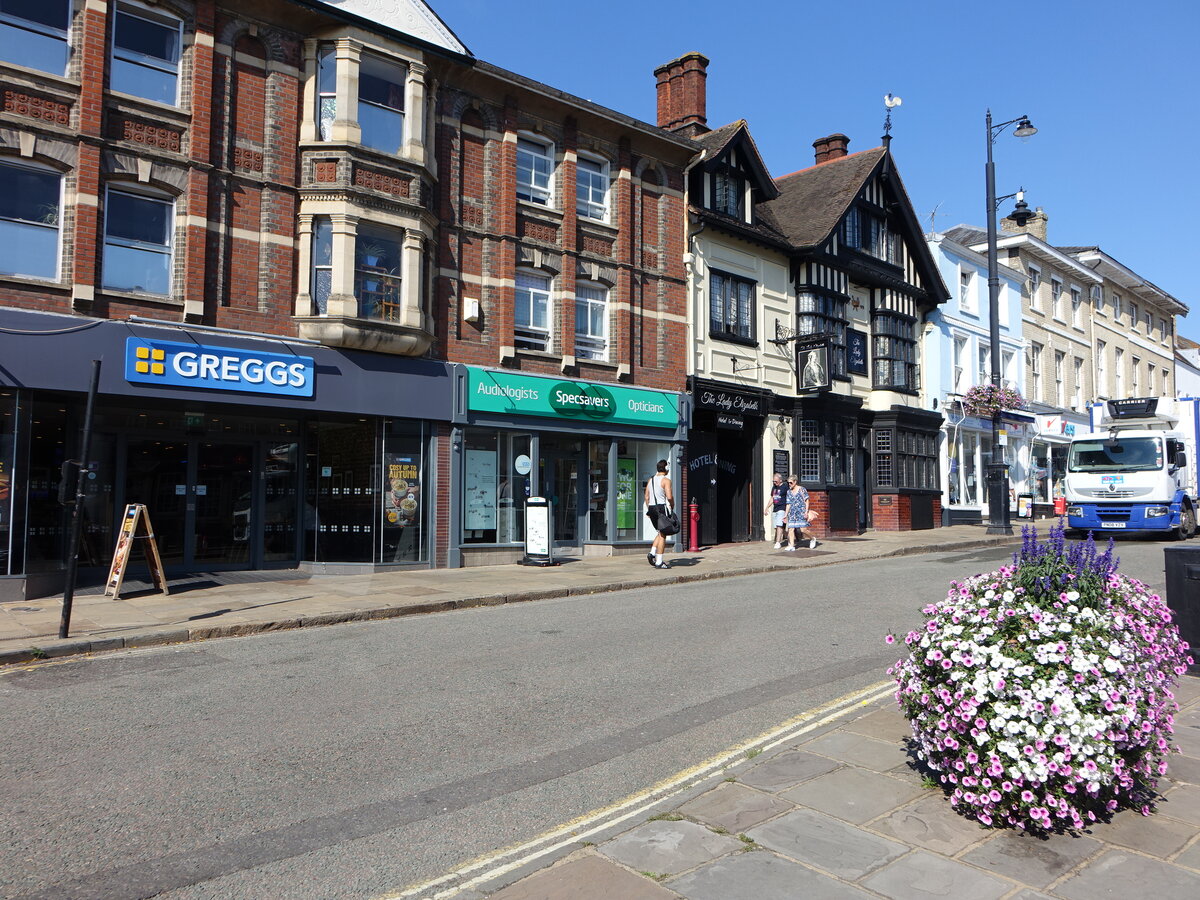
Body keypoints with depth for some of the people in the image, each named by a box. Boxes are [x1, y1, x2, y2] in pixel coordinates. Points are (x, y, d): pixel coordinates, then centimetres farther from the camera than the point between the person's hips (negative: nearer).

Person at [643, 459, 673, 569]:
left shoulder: (650, 480, 14)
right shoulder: (666, 480, -8)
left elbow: (647, 497, 16)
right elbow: (669, 496, -18)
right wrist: (672, 505, 0)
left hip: (651, 508, 7)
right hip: (661, 507, -7)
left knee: (661, 533, 21)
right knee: (662, 535, -2)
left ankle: (652, 553, 5)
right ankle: (659, 562, -2)